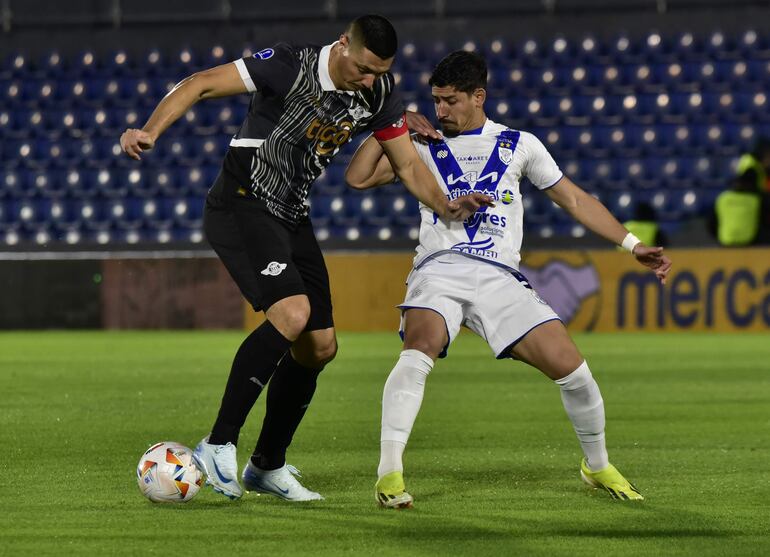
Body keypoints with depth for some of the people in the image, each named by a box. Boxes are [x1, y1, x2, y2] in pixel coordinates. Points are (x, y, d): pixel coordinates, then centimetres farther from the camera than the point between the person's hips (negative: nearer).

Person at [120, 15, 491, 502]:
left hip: (291, 219, 8)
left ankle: (268, 466, 24)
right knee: (292, 313, -28)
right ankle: (219, 446, -21)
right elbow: (200, 84, -18)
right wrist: (150, 132, -32)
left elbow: (408, 164, 8)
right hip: (242, 207, -8)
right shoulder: (290, 66, -19)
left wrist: (447, 207, -10)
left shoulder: (378, 94, 0)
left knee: (320, 346, 7)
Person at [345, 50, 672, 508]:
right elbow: (358, 178, 11)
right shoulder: (424, 148, 16)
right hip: (440, 269, -1)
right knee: (420, 349, -33)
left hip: (500, 277, 1)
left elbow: (574, 199, 19)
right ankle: (389, 473, -35)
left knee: (571, 367, -12)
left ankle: (598, 465, 15)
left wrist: (633, 245, 14)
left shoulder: (519, 145, 16)